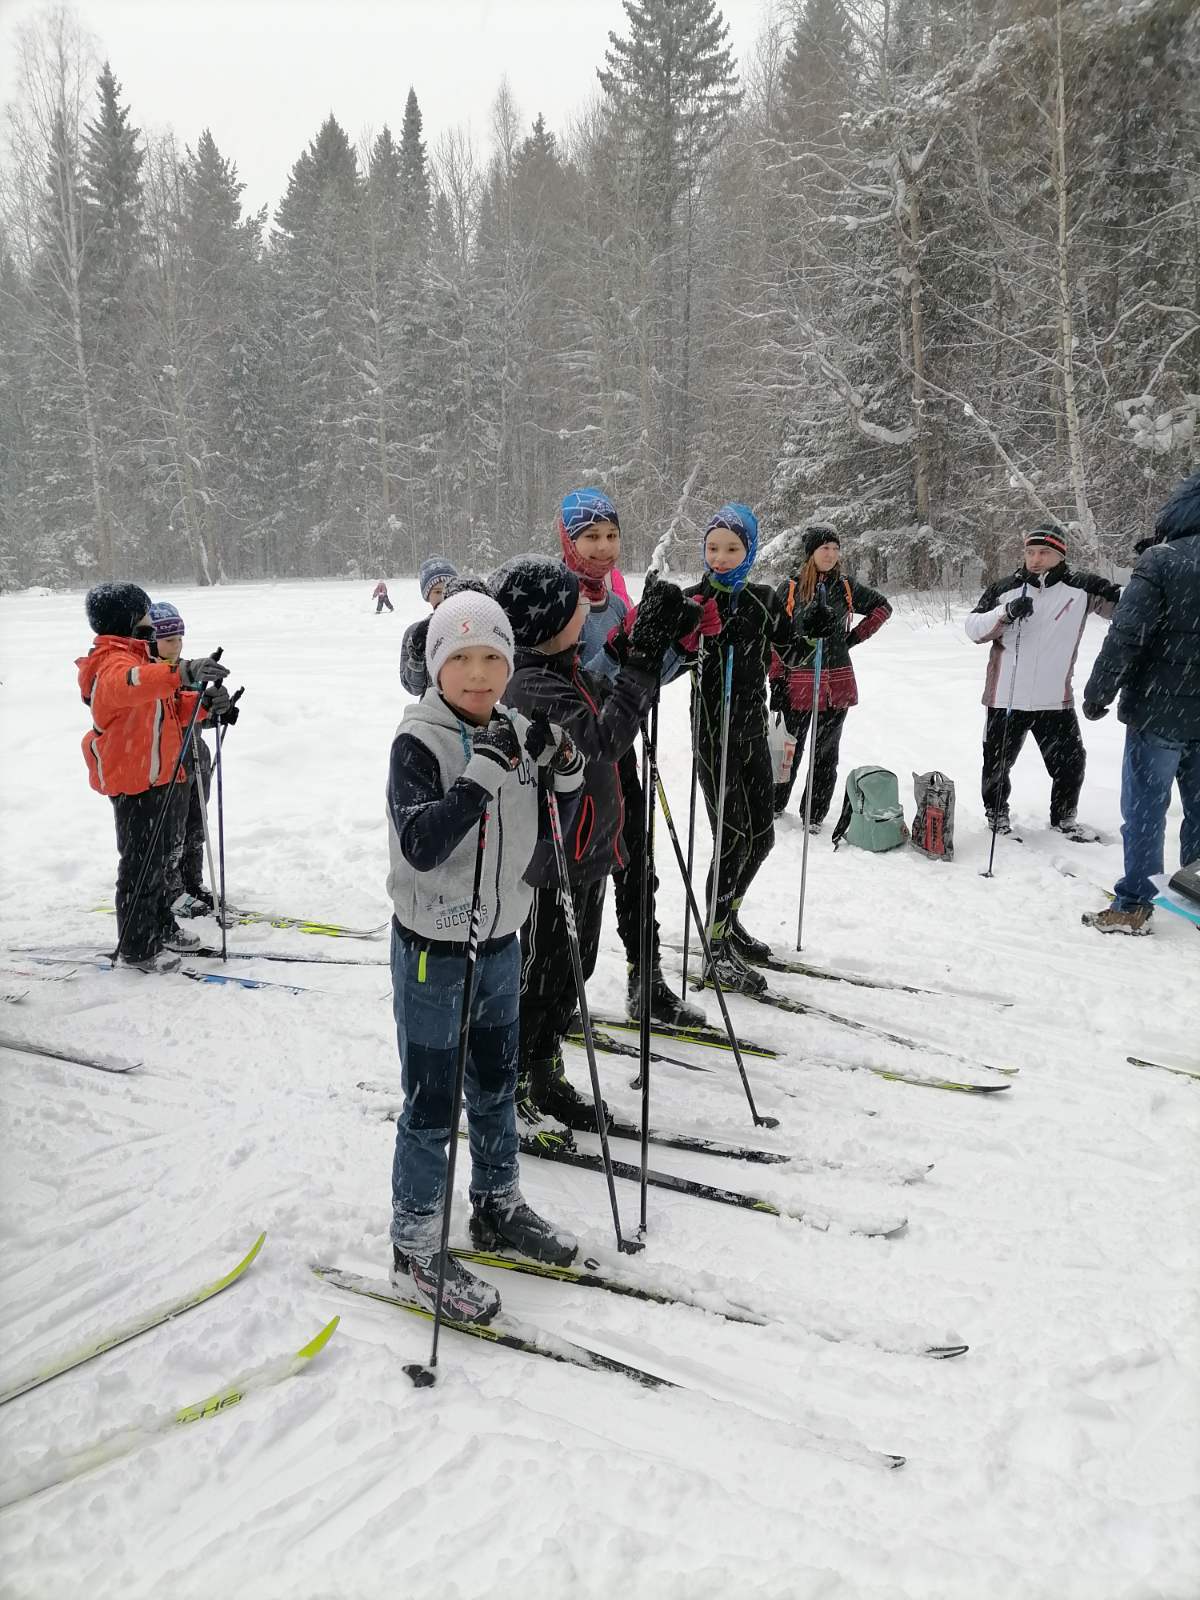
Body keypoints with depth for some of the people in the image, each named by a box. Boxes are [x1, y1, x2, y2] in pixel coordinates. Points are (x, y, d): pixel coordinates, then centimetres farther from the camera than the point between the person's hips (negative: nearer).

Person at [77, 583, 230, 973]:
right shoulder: (113, 662, -17)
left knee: (155, 855, 21)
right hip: (132, 778, -11)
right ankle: (135, 948, 4)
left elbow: (171, 708, 18)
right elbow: (126, 684, -43)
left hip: (154, 775, 11)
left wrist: (204, 702, -3)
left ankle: (160, 927, 35)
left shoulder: (137, 658, 17)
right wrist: (181, 673, -60)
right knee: (141, 861, -5)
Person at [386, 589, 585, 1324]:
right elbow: (421, 846, -29)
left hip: (501, 939, 6)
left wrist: (565, 766, -8)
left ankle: (499, 1205, 42)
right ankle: (416, 1248, 22)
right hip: (434, 949, -6)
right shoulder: (419, 741, -18)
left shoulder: (515, 730, 1)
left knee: (497, 1084, 22)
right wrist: (482, 775, -36)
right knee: (432, 1104, 5)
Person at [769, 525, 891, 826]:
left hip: (838, 682, 2)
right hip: (798, 681, -2)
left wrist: (856, 636, 5)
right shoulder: (790, 588, -3)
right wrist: (776, 681, -7)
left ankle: (814, 815, 19)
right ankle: (774, 804, 26)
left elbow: (883, 607, 17)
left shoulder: (847, 586, 3)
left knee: (826, 752, 8)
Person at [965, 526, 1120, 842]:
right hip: (1005, 698, 0)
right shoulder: (1005, 589, -1)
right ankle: (996, 811, 39)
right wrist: (1006, 613, -22)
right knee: (997, 762, 13)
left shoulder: (1082, 588, -3)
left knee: (1070, 763, 10)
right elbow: (973, 628, -5)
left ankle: (1064, 817, 34)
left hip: (1055, 699, 0)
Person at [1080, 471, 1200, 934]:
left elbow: (1126, 635, -18)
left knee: (1144, 809, 2)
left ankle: (1133, 906, 7)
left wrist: (1098, 693, -10)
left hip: (1159, 713, -5)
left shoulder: (1161, 562, -14)